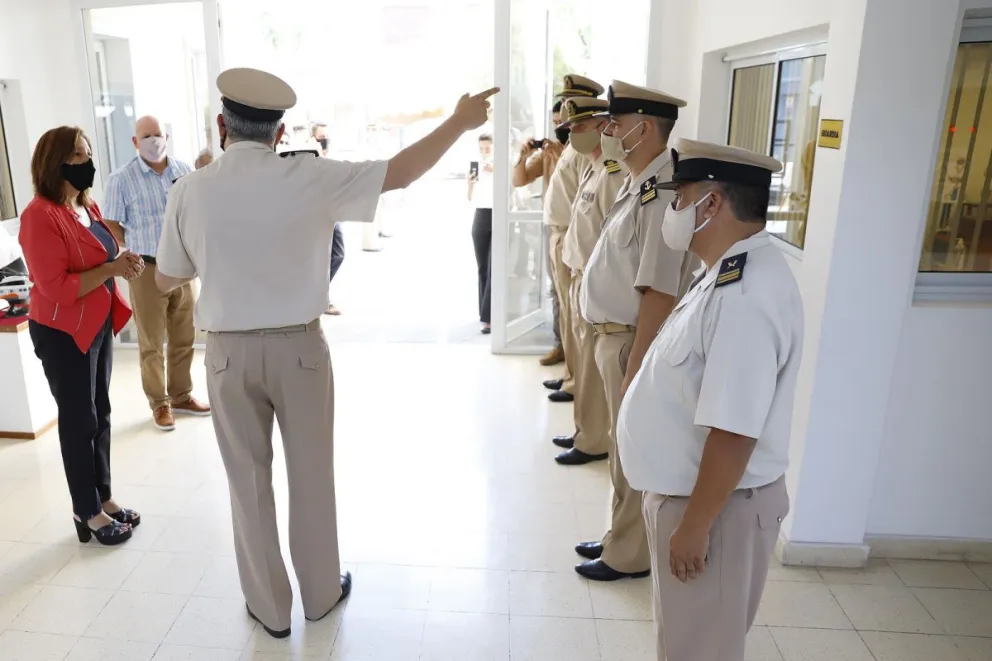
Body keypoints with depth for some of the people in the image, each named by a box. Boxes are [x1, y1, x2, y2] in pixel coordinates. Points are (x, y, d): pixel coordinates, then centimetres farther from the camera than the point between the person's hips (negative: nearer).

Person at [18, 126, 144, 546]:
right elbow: (56, 287, -24)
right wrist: (112, 269, -23)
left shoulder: (87, 207, 9)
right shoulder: (40, 216, -19)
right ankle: (87, 512, 19)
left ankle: (103, 498, 29)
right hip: (64, 333, -8)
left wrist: (123, 263, 0)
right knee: (78, 421, 4)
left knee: (100, 415, 15)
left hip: (99, 324, 8)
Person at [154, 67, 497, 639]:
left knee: (249, 480, 15)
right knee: (312, 475, 16)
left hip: (228, 351, 1)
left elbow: (167, 280, 5)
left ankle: (269, 606, 32)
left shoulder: (190, 190, -5)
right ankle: (322, 591, 35)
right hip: (299, 346, -1)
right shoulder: (308, 177, -11)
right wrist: (460, 122, 3)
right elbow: (399, 174, -7)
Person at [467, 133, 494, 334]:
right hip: (480, 218, 5)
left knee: (493, 269, -10)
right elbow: (470, 199, 13)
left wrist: (495, 173, -28)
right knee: (482, 268, 7)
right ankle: (486, 313, 16)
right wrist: (470, 184, -7)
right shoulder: (476, 167, 10)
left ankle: (489, 318, -13)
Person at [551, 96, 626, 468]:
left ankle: (594, 441, 15)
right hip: (581, 277, 10)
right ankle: (584, 431, 31)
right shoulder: (593, 170, 14)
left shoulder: (614, 173, -18)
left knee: (593, 367, 1)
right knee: (584, 363, 18)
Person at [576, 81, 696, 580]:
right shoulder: (637, 185, 9)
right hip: (615, 336, 10)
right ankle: (620, 537, 41)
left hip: (635, 342, -10)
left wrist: (634, 369, -23)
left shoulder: (661, 194, -22)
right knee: (624, 449, 22)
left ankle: (628, 556, 28)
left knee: (633, 453, 8)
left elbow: (659, 293, -26)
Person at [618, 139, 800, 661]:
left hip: (716, 505, -9)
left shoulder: (747, 296, -29)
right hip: (686, 491, 9)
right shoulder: (729, 272, 4)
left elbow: (733, 433, -29)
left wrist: (694, 526, -20)